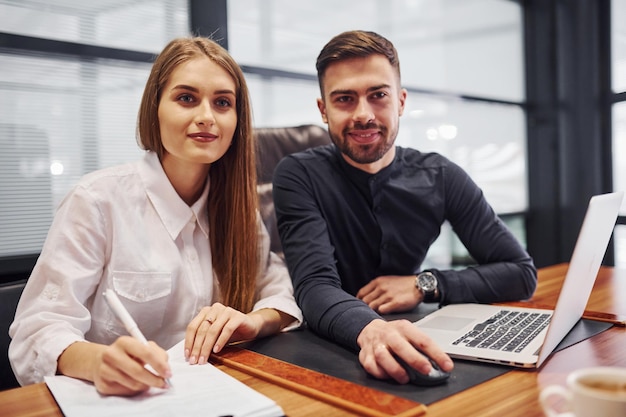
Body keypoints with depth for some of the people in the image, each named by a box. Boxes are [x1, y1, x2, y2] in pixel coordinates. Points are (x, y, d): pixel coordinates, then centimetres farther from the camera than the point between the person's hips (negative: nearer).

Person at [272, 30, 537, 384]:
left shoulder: (440, 177, -4)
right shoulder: (299, 176, -10)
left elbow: (522, 273, -1)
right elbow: (316, 287, -22)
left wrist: (425, 285, -13)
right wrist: (369, 329, -42)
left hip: (408, 354, 2)